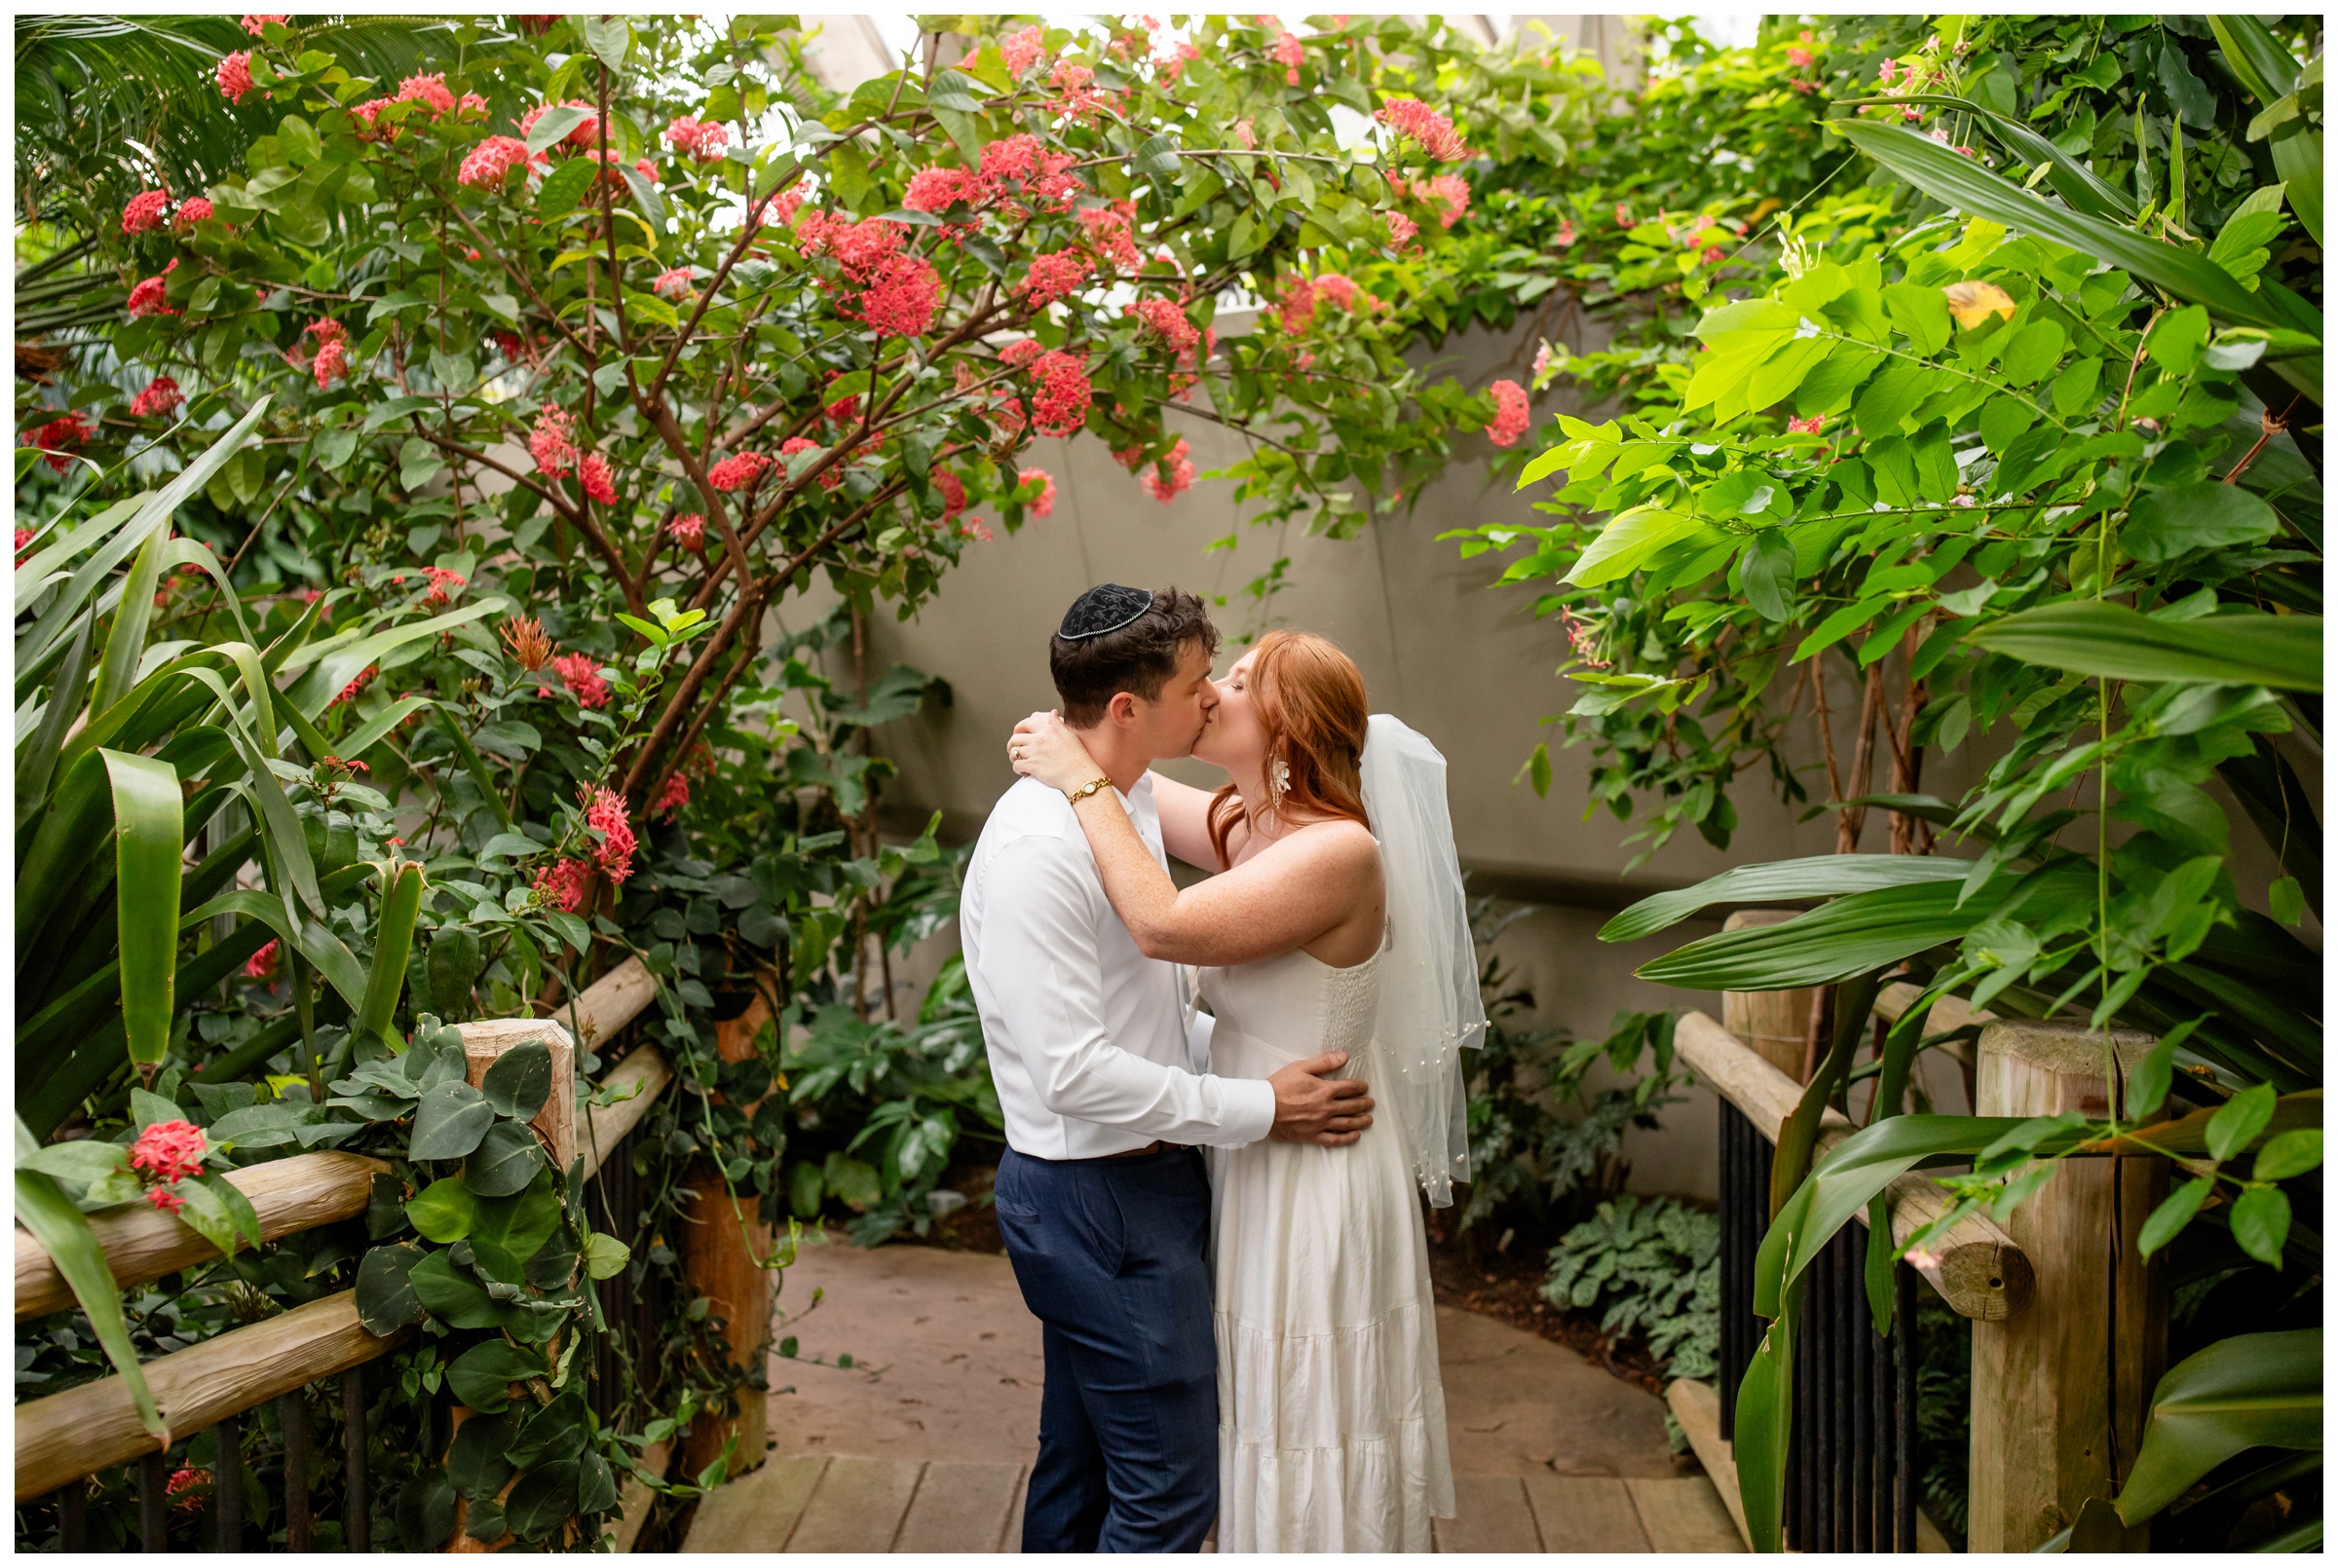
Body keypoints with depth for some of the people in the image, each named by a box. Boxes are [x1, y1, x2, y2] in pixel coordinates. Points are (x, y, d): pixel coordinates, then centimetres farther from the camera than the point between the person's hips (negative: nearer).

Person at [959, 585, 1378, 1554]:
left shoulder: (1129, 804, 8)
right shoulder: (1036, 847, -23)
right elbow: (1074, 1071, -25)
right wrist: (1257, 1108, -19)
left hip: (1140, 1182, 10)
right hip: (1099, 1202, -10)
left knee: (1082, 1464, 20)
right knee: (1169, 1488, -3)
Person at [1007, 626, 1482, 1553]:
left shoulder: (1340, 851, -24)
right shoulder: (1246, 827, 2)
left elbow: (1165, 926, -34)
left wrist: (1082, 781, -26)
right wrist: (1060, 748, -6)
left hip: (1315, 1187, -8)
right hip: (1257, 1164, 8)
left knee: (1312, 1428, 9)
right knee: (1268, 1421, 22)